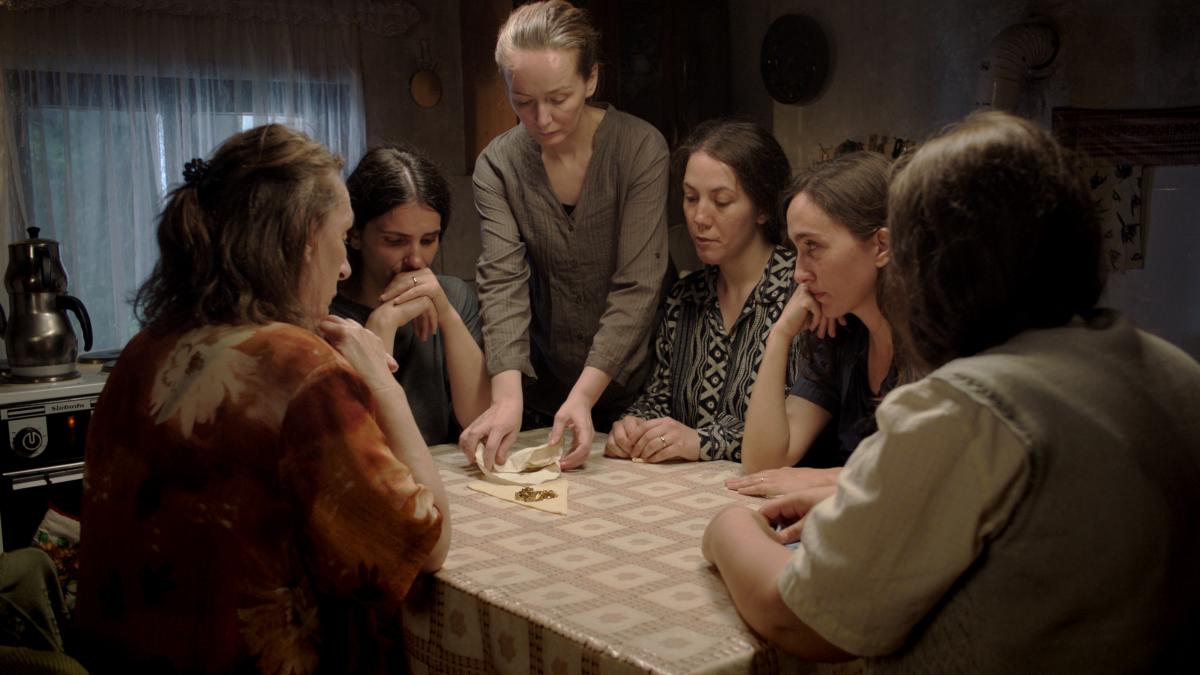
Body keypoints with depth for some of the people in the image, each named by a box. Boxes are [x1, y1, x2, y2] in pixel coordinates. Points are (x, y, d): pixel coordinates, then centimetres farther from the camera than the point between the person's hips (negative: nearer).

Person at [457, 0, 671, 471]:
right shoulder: (498, 165, -8)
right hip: (542, 392, 2)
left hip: (631, 391, -2)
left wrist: (584, 396, -29)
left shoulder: (641, 148, -16)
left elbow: (637, 287, -20)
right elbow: (502, 281, -18)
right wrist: (508, 396, -32)